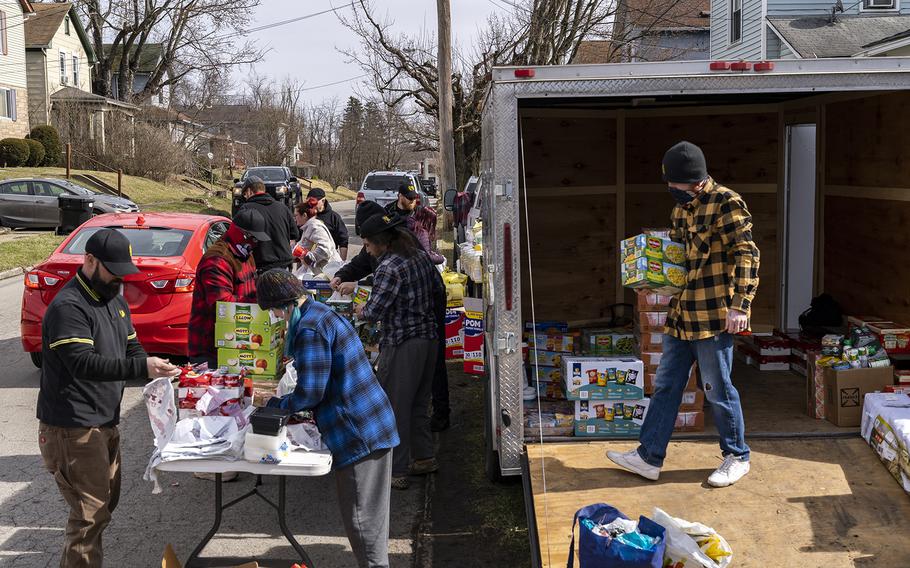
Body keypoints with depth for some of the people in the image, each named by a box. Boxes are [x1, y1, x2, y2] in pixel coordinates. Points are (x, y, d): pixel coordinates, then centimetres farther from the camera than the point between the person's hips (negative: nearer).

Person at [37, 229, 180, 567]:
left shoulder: (116, 301, 13)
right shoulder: (68, 307, -17)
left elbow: (131, 348, 16)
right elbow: (83, 363, -28)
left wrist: (155, 372, -5)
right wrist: (142, 367, -35)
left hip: (105, 422, 10)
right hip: (73, 428, -10)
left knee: (106, 502, 20)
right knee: (91, 513, -8)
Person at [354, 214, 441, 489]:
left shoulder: (389, 268, -18)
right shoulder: (421, 255, 7)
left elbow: (375, 310, -19)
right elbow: (437, 288, 19)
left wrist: (362, 311, 2)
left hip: (401, 344, -9)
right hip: (429, 337, 9)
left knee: (393, 408, 1)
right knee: (418, 404, 20)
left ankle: (395, 472, 7)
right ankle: (425, 457, 29)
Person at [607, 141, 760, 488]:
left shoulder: (726, 203, -12)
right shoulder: (681, 208, 13)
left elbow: (747, 255, -17)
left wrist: (740, 305, -22)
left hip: (714, 316, -8)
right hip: (681, 315, 9)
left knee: (718, 389, 3)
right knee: (666, 385, 11)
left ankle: (737, 457, 21)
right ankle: (649, 457, 19)